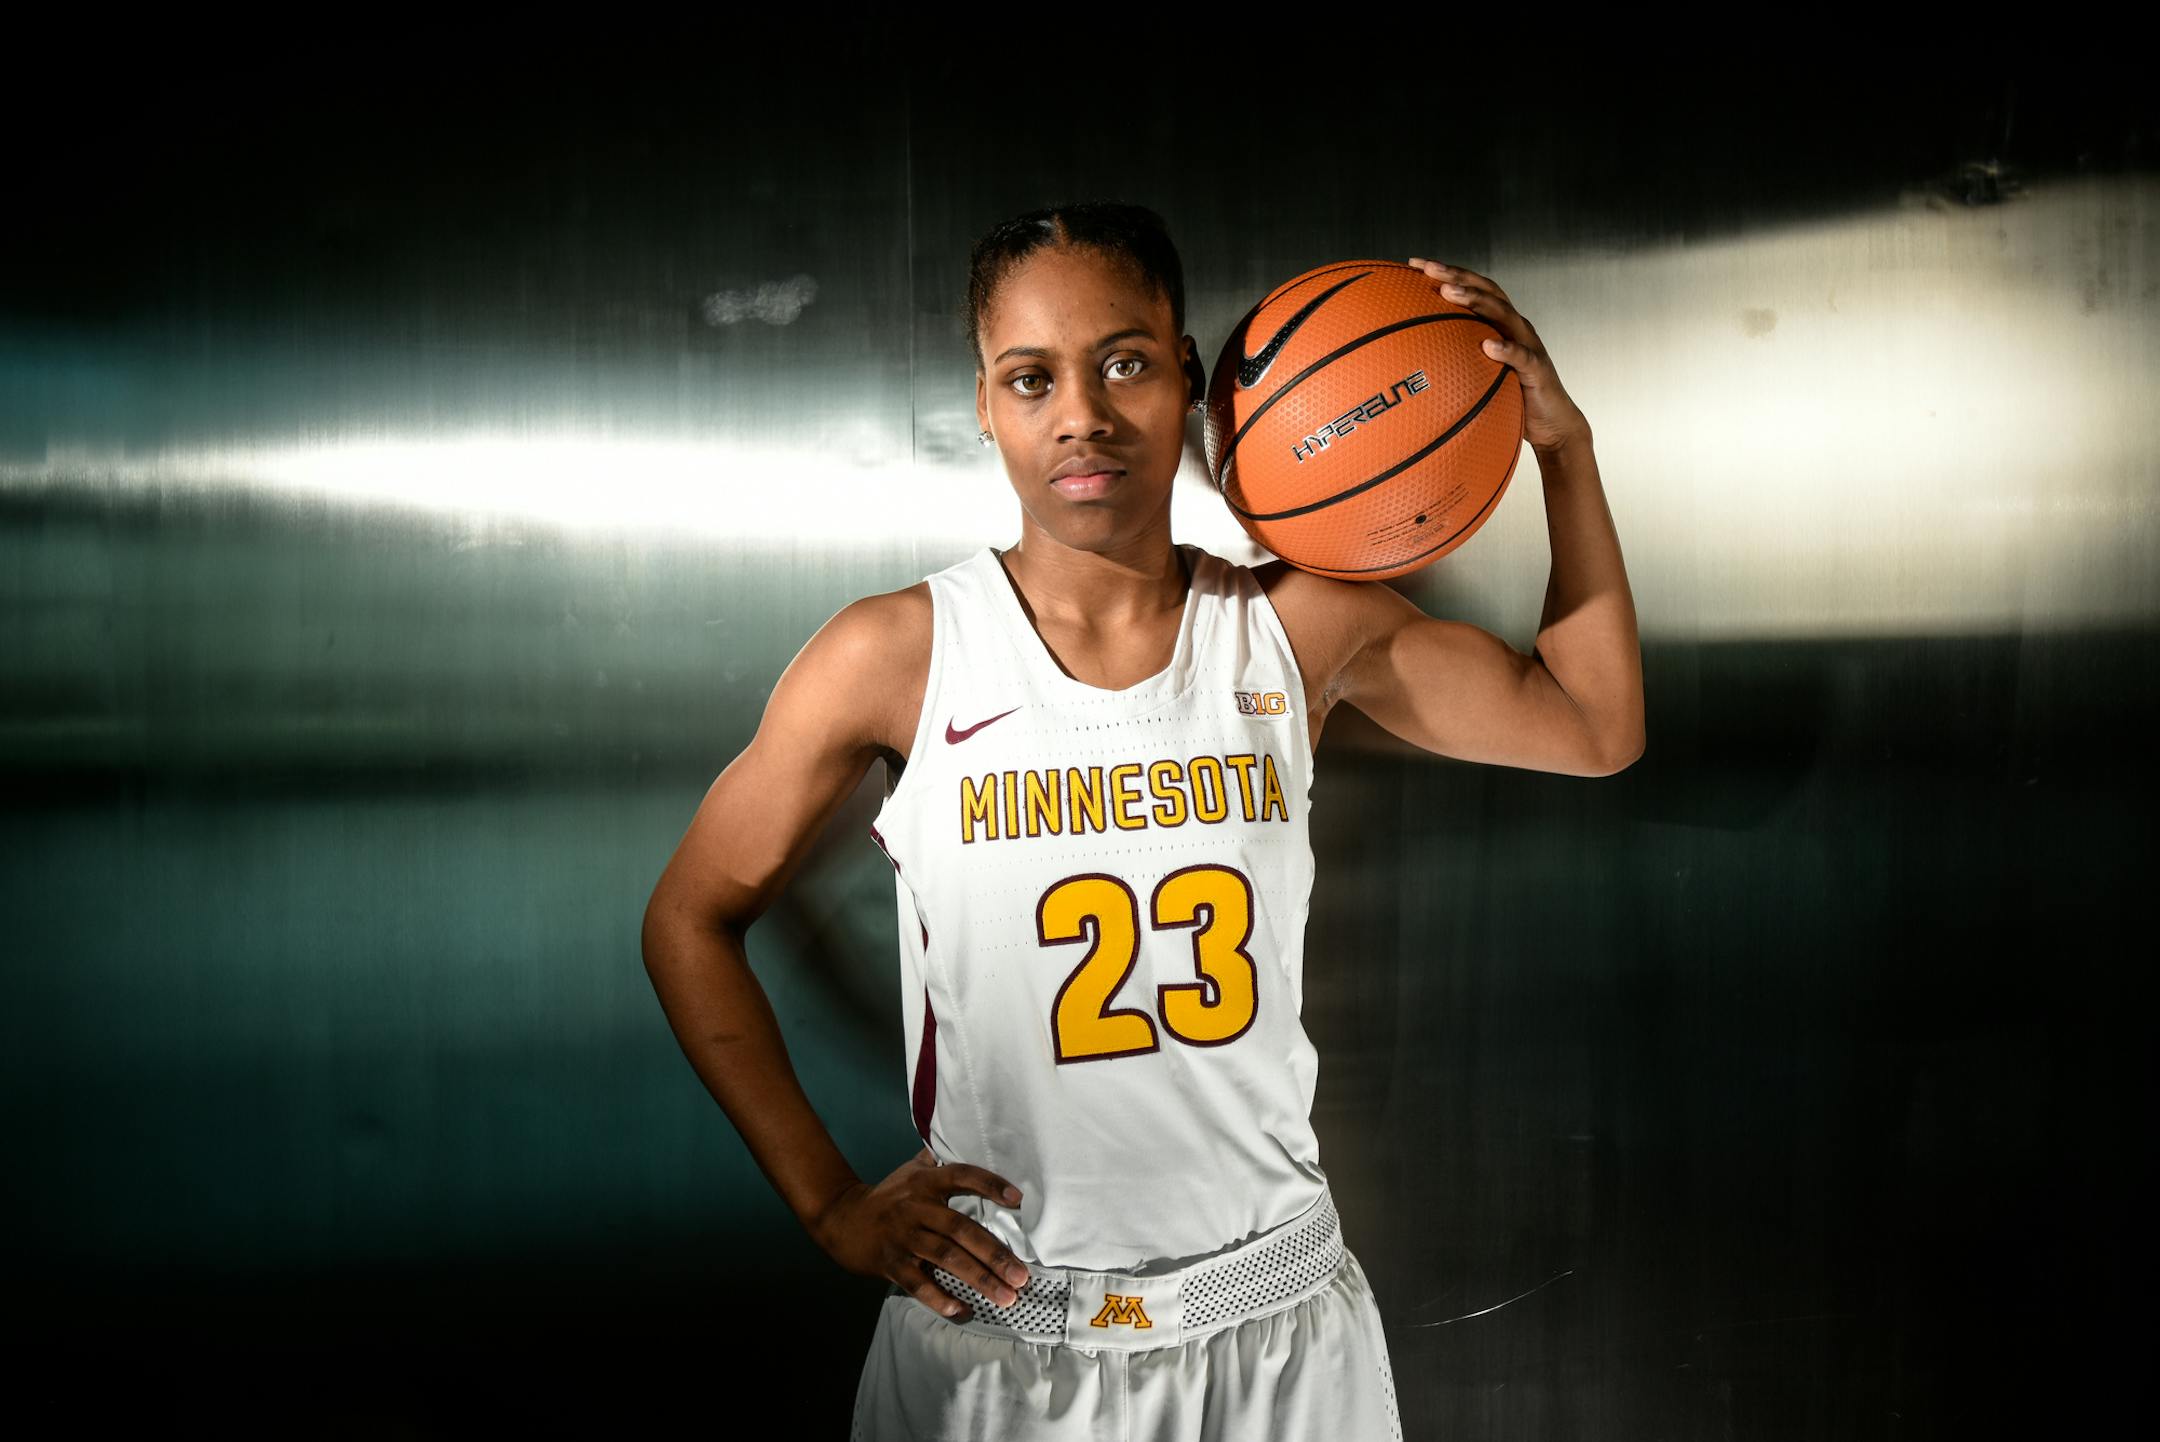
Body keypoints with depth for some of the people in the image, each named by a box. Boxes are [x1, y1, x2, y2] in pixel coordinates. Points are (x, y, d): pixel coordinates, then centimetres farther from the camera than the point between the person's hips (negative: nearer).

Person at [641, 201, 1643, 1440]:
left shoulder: (1297, 629, -4)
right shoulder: (895, 659, -9)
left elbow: (1593, 723, 6)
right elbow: (693, 920, 1)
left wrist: (1563, 443, -3)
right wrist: (829, 1201, -4)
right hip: (996, 1330, -1)